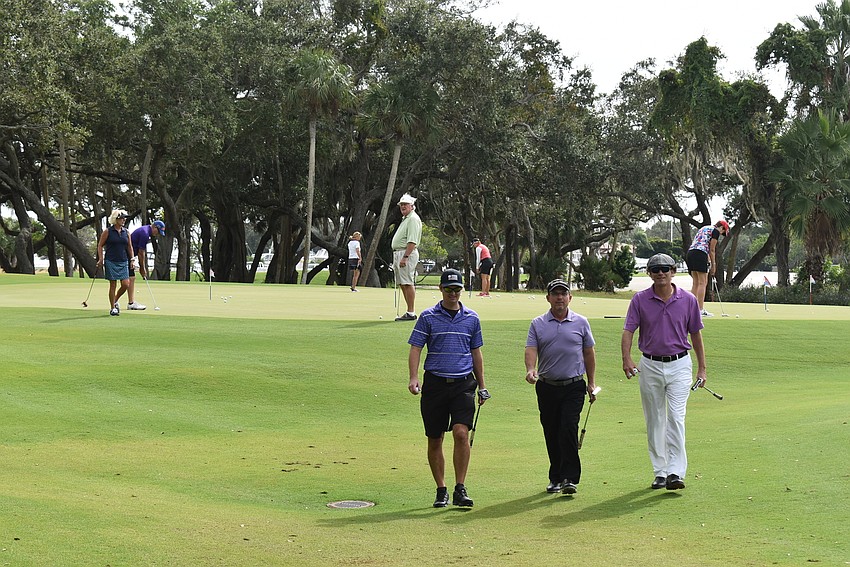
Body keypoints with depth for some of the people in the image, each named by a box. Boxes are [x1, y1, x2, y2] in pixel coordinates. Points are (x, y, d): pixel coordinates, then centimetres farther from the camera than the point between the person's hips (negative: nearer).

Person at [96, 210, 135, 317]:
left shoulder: (126, 232, 8)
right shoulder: (107, 232, -4)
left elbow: (130, 247, 15)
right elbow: (100, 245, 1)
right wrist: (101, 259, -7)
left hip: (123, 262, 4)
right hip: (111, 262, -4)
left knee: (126, 284, -4)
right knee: (113, 285, -1)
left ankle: (115, 301, 21)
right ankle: (112, 308, 9)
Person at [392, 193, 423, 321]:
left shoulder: (413, 219, -11)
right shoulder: (405, 219, 21)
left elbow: (412, 241, -20)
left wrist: (405, 257, -26)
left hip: (407, 253, -11)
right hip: (398, 253, 11)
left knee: (408, 284, -11)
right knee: (402, 284, 9)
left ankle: (411, 313, -12)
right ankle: (410, 312, 12)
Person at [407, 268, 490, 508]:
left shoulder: (472, 318, 10)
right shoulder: (428, 317, 2)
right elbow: (415, 349, -2)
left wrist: (482, 386, 17)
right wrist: (414, 378, -16)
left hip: (463, 383, 1)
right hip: (435, 382, 0)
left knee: (461, 433, -16)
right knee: (434, 441, 4)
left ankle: (460, 489, -10)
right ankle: (441, 491, 16)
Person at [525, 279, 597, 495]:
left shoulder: (580, 323, 6)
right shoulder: (538, 324, 6)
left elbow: (589, 353, 12)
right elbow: (531, 349, -4)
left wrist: (591, 383, 11)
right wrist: (530, 370, -24)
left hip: (573, 386, -2)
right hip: (547, 386, 2)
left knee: (569, 428, -15)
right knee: (551, 434, 7)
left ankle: (569, 478, -15)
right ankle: (556, 477, 18)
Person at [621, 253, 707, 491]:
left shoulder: (688, 300, -1)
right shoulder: (640, 300, -2)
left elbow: (696, 334, 7)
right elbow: (628, 331, -7)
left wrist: (702, 368, 7)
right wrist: (627, 359, -24)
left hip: (679, 365, -2)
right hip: (650, 365, 2)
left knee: (676, 417, -13)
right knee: (654, 421, 7)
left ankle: (676, 472, -16)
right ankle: (660, 472, 16)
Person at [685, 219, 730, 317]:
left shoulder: (703, 229, 28)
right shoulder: (716, 231, 2)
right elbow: (711, 250, 0)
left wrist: (709, 262, 22)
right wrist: (713, 265, 8)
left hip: (690, 253, 9)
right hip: (700, 255, -8)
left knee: (695, 283, 11)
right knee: (702, 283, -4)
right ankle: (701, 310, -7)